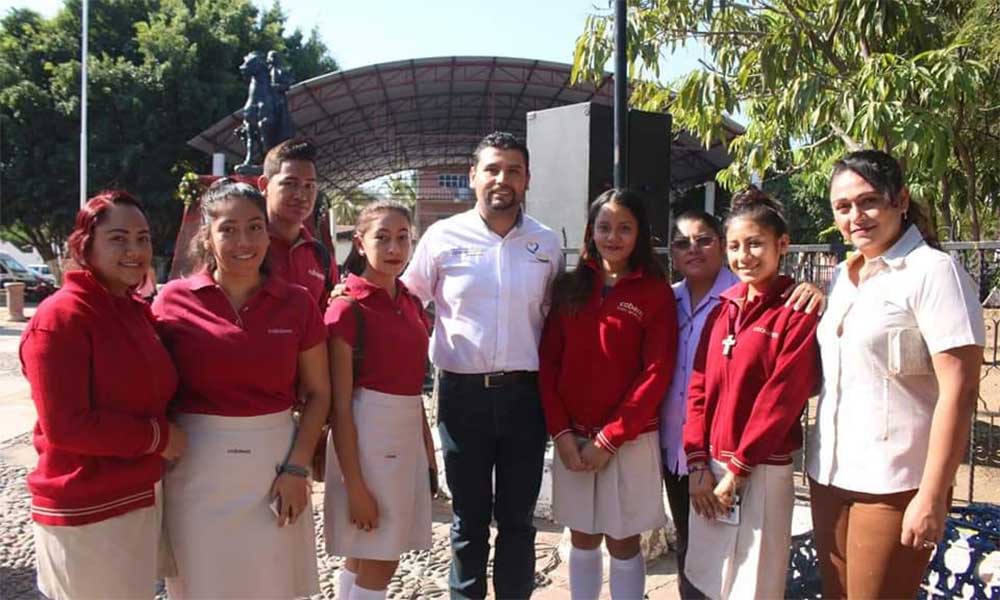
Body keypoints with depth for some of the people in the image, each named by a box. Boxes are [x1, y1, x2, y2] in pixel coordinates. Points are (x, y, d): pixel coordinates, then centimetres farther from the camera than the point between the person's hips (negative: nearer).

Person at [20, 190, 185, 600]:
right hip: (87, 512, -8)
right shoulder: (60, 317, -16)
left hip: (144, 497, 8)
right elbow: (64, 426, -21)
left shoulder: (138, 311, 8)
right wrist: (157, 436, -16)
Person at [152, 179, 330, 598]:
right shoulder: (174, 301, -4)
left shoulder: (297, 303, -1)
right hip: (196, 468, -1)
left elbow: (318, 393, 4)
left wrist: (297, 468, -4)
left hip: (273, 464, 1)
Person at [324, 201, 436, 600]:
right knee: (377, 565, 1)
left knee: (365, 560, 16)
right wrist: (354, 484, -15)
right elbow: (340, 405, -13)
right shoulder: (348, 308, -11)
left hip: (409, 435, 7)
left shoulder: (411, 304, 10)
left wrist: (428, 451, 15)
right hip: (367, 436, -7)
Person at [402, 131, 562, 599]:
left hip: (525, 393, 1)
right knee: (468, 518, 11)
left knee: (518, 517, 13)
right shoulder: (443, 237, -2)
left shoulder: (547, 243, 4)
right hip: (463, 393, -1)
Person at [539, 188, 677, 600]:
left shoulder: (655, 292, -4)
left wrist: (609, 438, -13)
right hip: (573, 437, 3)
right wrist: (561, 432, -7)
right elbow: (548, 362, 3)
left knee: (623, 544, 9)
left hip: (629, 440, -3)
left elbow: (657, 373, -10)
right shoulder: (570, 287, 5)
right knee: (583, 540, 14)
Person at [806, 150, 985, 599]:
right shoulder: (843, 275, 11)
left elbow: (959, 391, -17)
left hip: (893, 483, -7)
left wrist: (932, 497, -19)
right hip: (828, 473, 7)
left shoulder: (933, 271, -11)